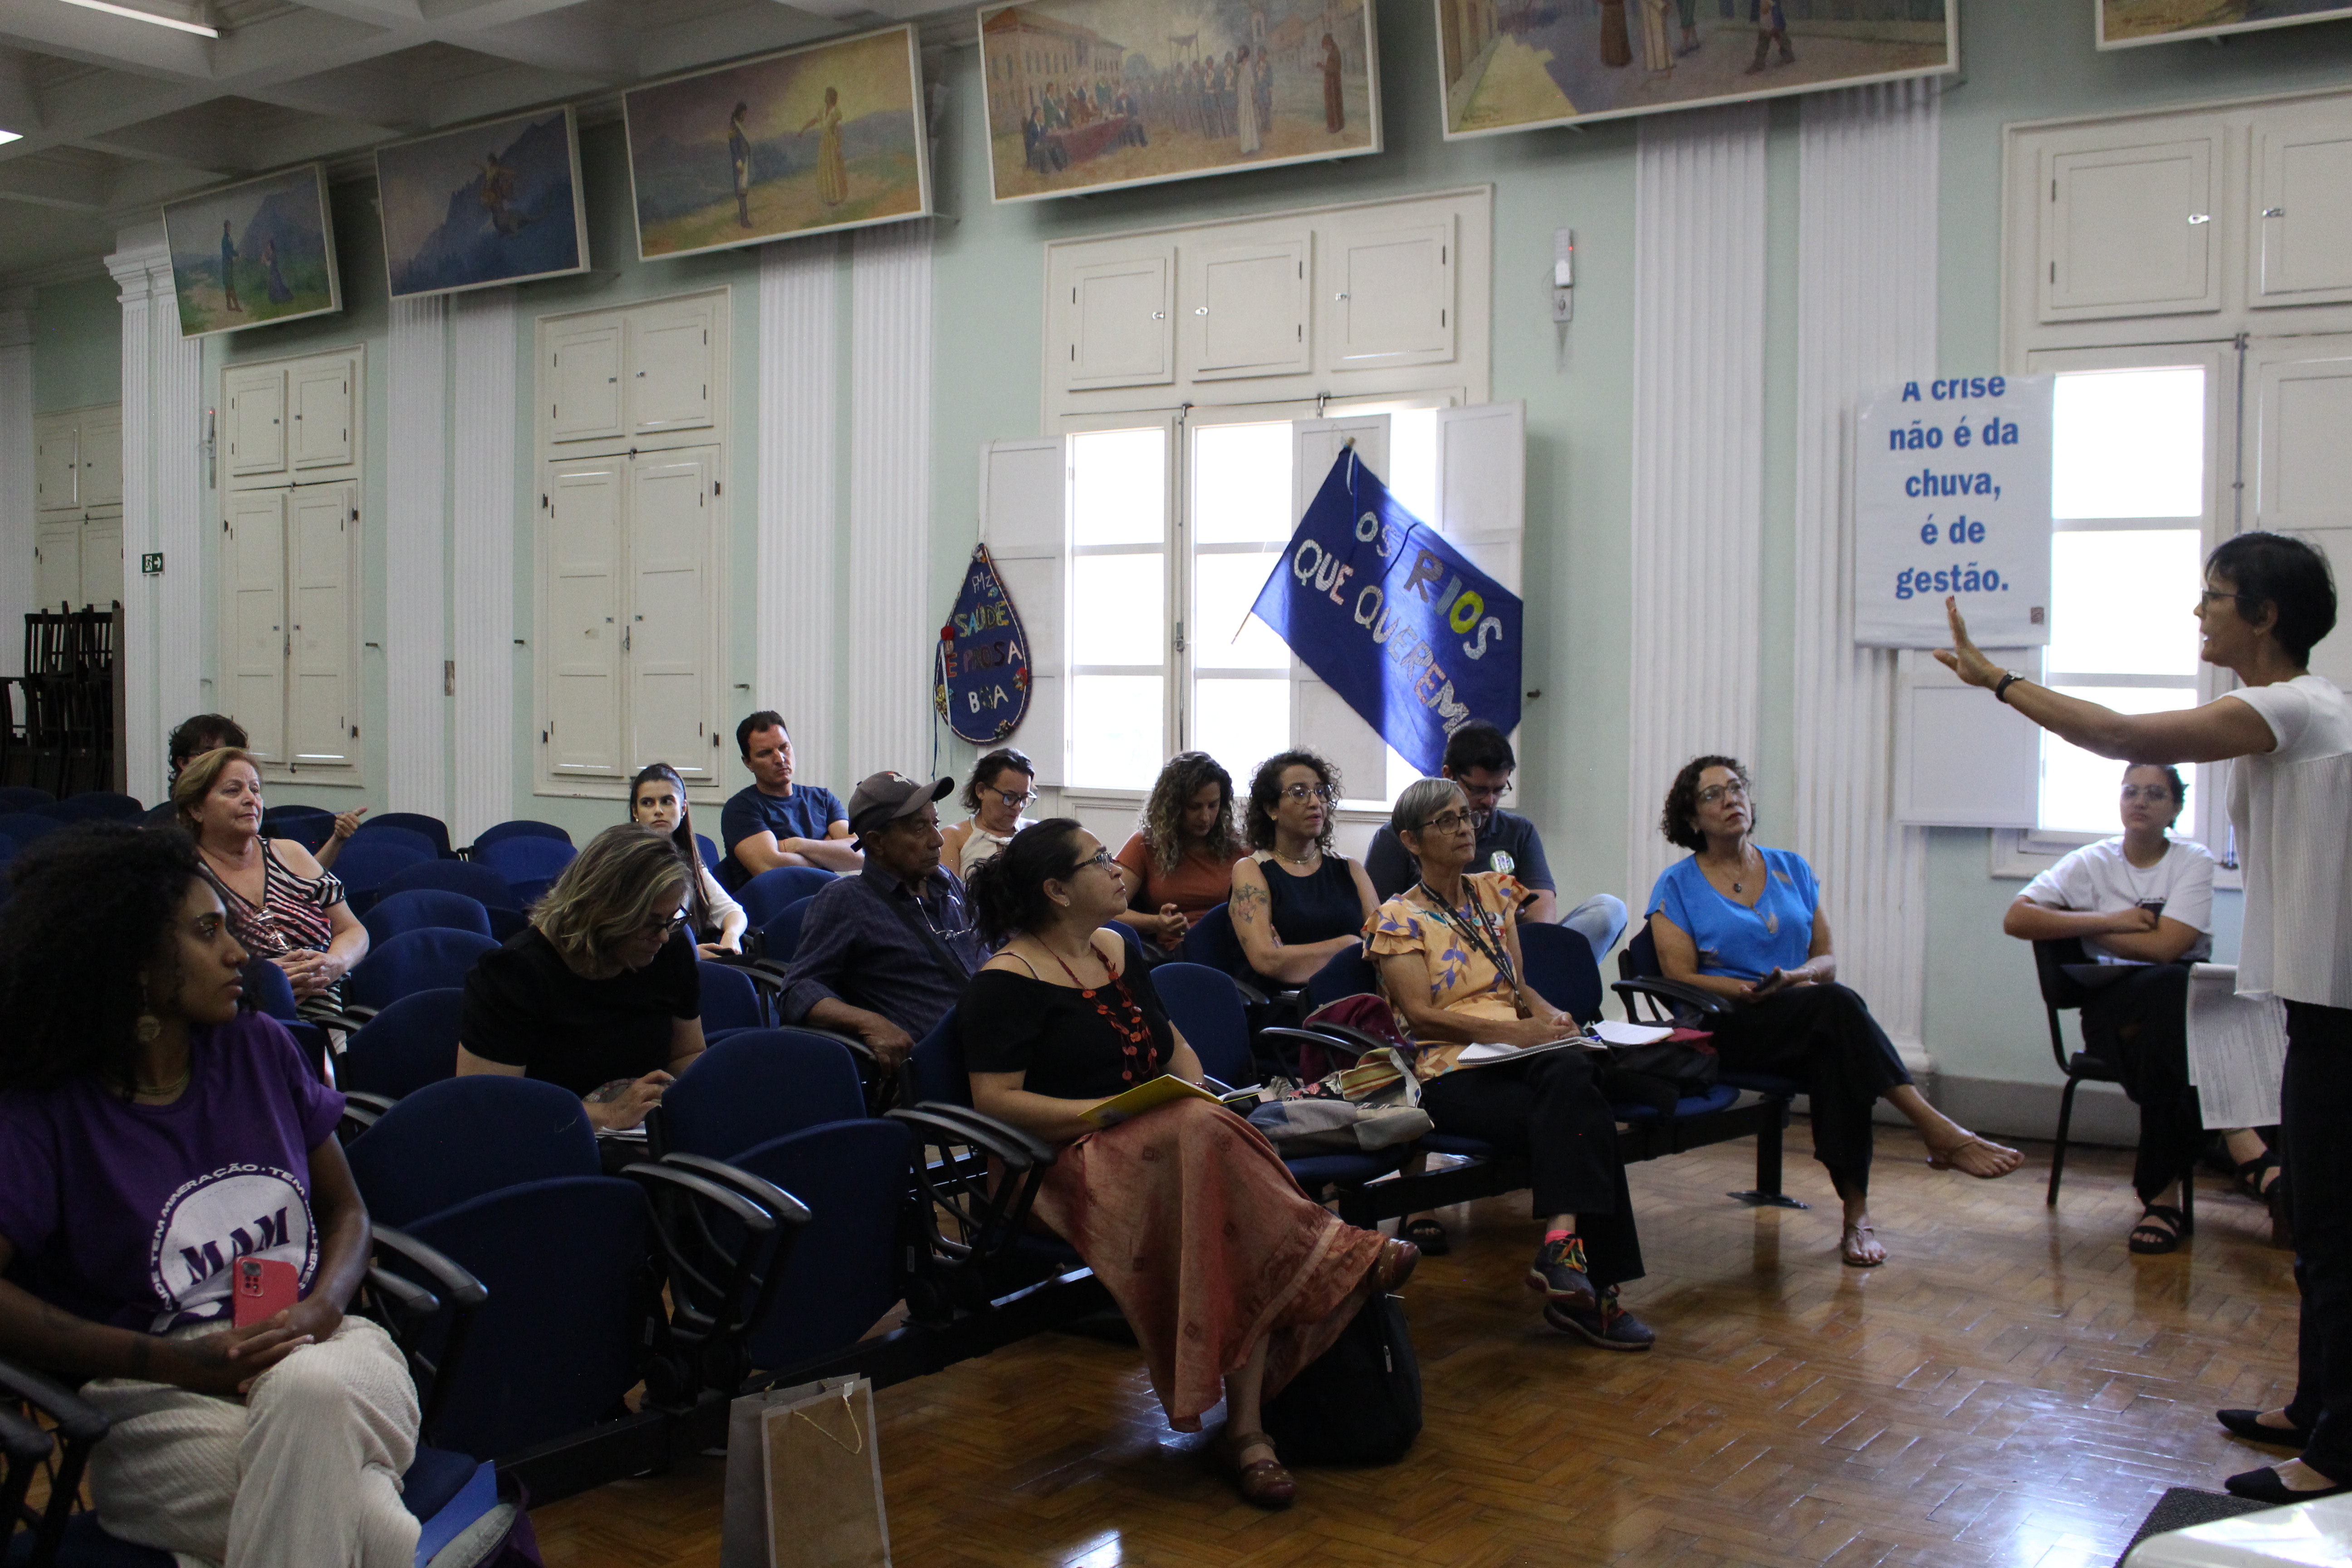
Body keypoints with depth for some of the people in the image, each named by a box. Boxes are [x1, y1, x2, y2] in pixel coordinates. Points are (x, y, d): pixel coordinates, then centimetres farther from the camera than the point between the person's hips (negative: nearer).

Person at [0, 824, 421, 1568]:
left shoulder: (261, 1050, 10)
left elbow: (346, 1208, 16)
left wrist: (322, 1307, -7)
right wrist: (177, 1362, -19)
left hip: (322, 1348, 4)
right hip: (161, 1400, -4)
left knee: (308, 1392, -37)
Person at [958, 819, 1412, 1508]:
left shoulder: (1115, 950, 20)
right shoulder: (1008, 980, -4)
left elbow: (1175, 1047, 27)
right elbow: (996, 1100, -13)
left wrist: (1196, 1092, 4)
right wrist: (1111, 1110, -18)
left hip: (1174, 1142, 7)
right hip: (1071, 1163, -7)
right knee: (1204, 1138, -36)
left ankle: (1247, 1423, -30)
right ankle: (1337, 1255, -21)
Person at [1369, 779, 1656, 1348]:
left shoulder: (1494, 892, 23)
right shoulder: (1399, 919, 5)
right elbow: (1421, 1014, -8)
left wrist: (1547, 1014, 0)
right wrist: (1513, 1030, -20)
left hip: (1520, 1061, 4)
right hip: (1451, 1072, -4)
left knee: (1570, 1072, -36)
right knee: (1581, 1122, -32)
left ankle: (1562, 1246, -45)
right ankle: (1592, 1286, -35)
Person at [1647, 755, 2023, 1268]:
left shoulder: (1792, 869, 18)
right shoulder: (1677, 886, 6)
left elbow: (1827, 958, 14)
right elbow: (1681, 979, -3)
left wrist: (1800, 976, -10)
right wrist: (1753, 990, -18)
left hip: (1808, 1026, 4)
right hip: (1729, 1028, -3)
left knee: (1835, 1054, -35)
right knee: (1838, 1004, -33)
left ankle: (1857, 1214, -36)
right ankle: (1938, 1132, -36)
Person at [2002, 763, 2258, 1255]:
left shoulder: (2194, 861, 7)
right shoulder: (2092, 863, 12)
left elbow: (2165, 946, -10)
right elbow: (2016, 919, -2)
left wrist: (2081, 923, -1)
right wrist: (2108, 921, -7)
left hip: (2186, 1002, 0)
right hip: (2115, 1000, 0)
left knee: (2162, 1048, -38)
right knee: (2172, 987, -37)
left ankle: (2160, 1195, -31)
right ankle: (2242, 1146, -36)